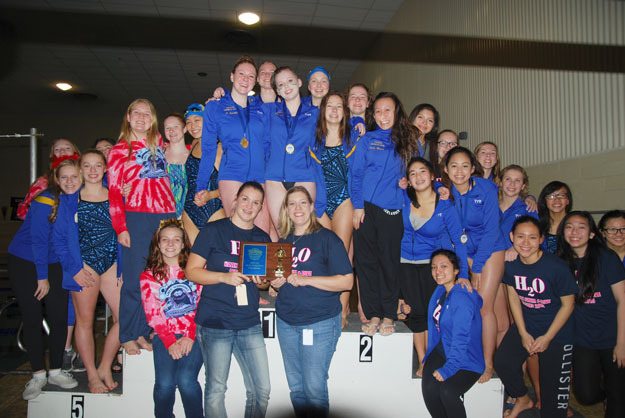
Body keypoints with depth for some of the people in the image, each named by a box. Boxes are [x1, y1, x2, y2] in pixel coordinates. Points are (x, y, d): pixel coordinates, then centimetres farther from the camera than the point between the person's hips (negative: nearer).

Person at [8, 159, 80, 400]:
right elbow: (38, 240, -18)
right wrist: (42, 277, -15)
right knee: (32, 320, -1)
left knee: (60, 318, 1)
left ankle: (55, 372, 17)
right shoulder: (45, 201, -19)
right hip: (24, 263, -4)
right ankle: (38, 375, 14)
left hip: (54, 265, 4)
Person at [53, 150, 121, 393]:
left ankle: (104, 369, 15)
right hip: (83, 264, -2)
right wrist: (74, 268, -9)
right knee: (85, 320, 5)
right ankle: (92, 376, 19)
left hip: (111, 262, 2)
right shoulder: (69, 200, 3)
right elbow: (58, 236, 1)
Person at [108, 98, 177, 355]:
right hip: (137, 218, -3)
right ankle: (128, 336, 10)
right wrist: (120, 228, -7)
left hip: (166, 215, 3)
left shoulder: (159, 142, 16)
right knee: (134, 278, -1)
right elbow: (114, 191, 1)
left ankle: (143, 332, 17)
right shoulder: (119, 150, 8)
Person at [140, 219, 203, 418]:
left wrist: (190, 336, -9)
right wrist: (170, 342, -10)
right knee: (165, 383, -20)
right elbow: (152, 314, 2)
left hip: (193, 334, -1)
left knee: (186, 380, -23)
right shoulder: (148, 276, 13)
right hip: (164, 336, 1)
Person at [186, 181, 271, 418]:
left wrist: (261, 279, -4)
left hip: (250, 324, 4)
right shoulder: (214, 230, -3)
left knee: (262, 389, 7)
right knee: (216, 389, 6)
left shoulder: (263, 238, 11)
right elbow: (191, 271, -5)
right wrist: (225, 277, -19)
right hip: (214, 322, -4)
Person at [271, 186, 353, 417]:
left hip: (320, 323, -5)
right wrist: (276, 282, -3)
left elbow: (347, 281, -13)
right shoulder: (283, 240, 9)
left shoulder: (327, 238, -8)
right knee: (296, 386, 13)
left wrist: (306, 279, -20)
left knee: (314, 386, 0)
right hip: (286, 322, 5)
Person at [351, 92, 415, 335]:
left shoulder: (407, 142, 10)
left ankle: (388, 316, 15)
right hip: (366, 208, 0)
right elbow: (356, 174, 3)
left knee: (389, 262, 4)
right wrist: (357, 205, -6)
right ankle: (373, 315, 12)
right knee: (366, 261, 1)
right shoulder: (367, 140, 8)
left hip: (393, 212, 0)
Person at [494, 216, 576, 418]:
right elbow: (514, 297, 0)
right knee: (502, 362, -6)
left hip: (557, 331, -4)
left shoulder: (557, 267, -24)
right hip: (525, 325, 4)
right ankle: (523, 399, 23)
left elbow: (568, 304, -14)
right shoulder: (510, 263, -10)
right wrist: (523, 334, -4)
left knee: (552, 382, 1)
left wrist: (547, 338, -12)